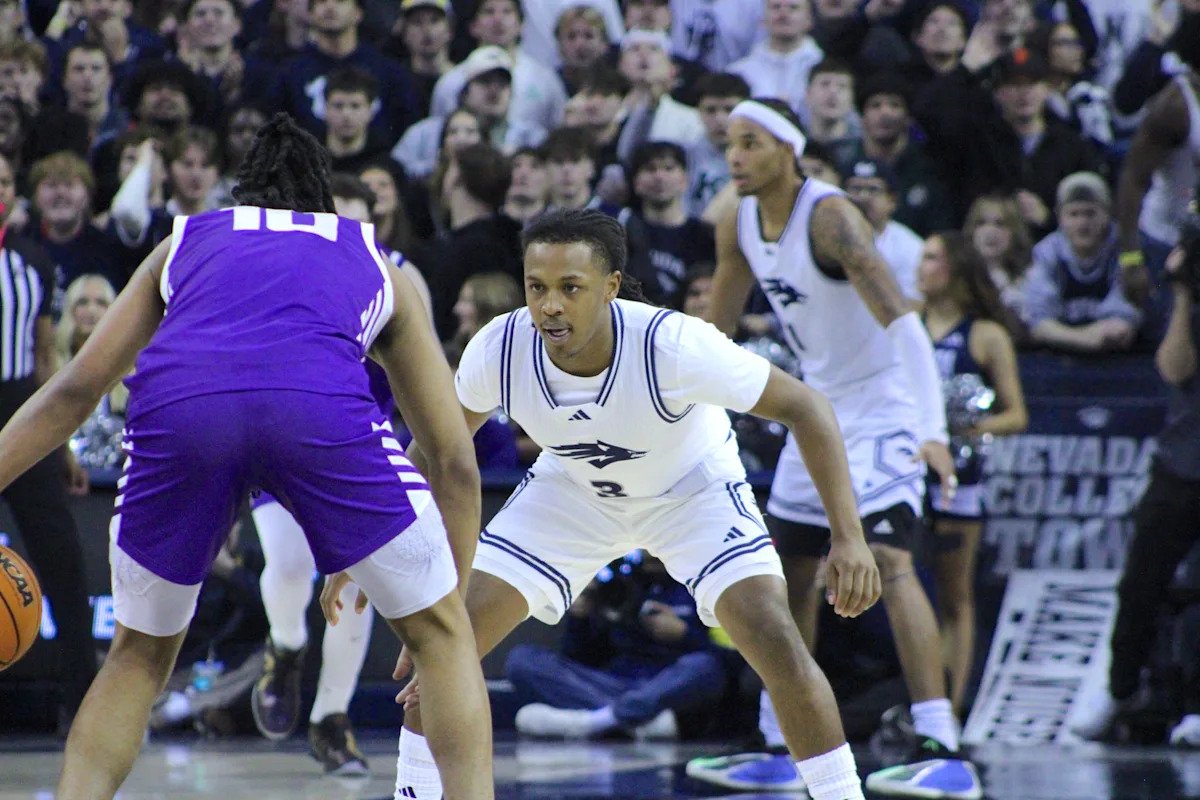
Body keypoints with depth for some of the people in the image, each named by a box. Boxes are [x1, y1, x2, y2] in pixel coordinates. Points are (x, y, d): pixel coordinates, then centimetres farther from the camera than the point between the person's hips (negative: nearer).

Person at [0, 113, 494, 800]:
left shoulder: (184, 243, 38)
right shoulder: (373, 260, 37)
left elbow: (76, 389, 31)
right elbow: (454, 459, 34)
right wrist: (448, 597, 41)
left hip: (176, 403, 1)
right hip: (320, 406, -1)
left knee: (141, 653, 24)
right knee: (440, 633, 18)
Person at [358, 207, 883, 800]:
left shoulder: (673, 345, -38)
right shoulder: (499, 348, -28)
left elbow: (804, 407, -28)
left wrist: (847, 536, -36)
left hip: (693, 488, -3)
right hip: (570, 490, 3)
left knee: (775, 641, -23)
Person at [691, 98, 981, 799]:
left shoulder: (830, 217, -23)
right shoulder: (740, 224, 2)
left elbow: (903, 322, -32)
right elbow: (716, 329, 18)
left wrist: (933, 430, -42)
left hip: (883, 408, -9)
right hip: (822, 407, 9)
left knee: (888, 562, -23)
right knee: (787, 573, 12)